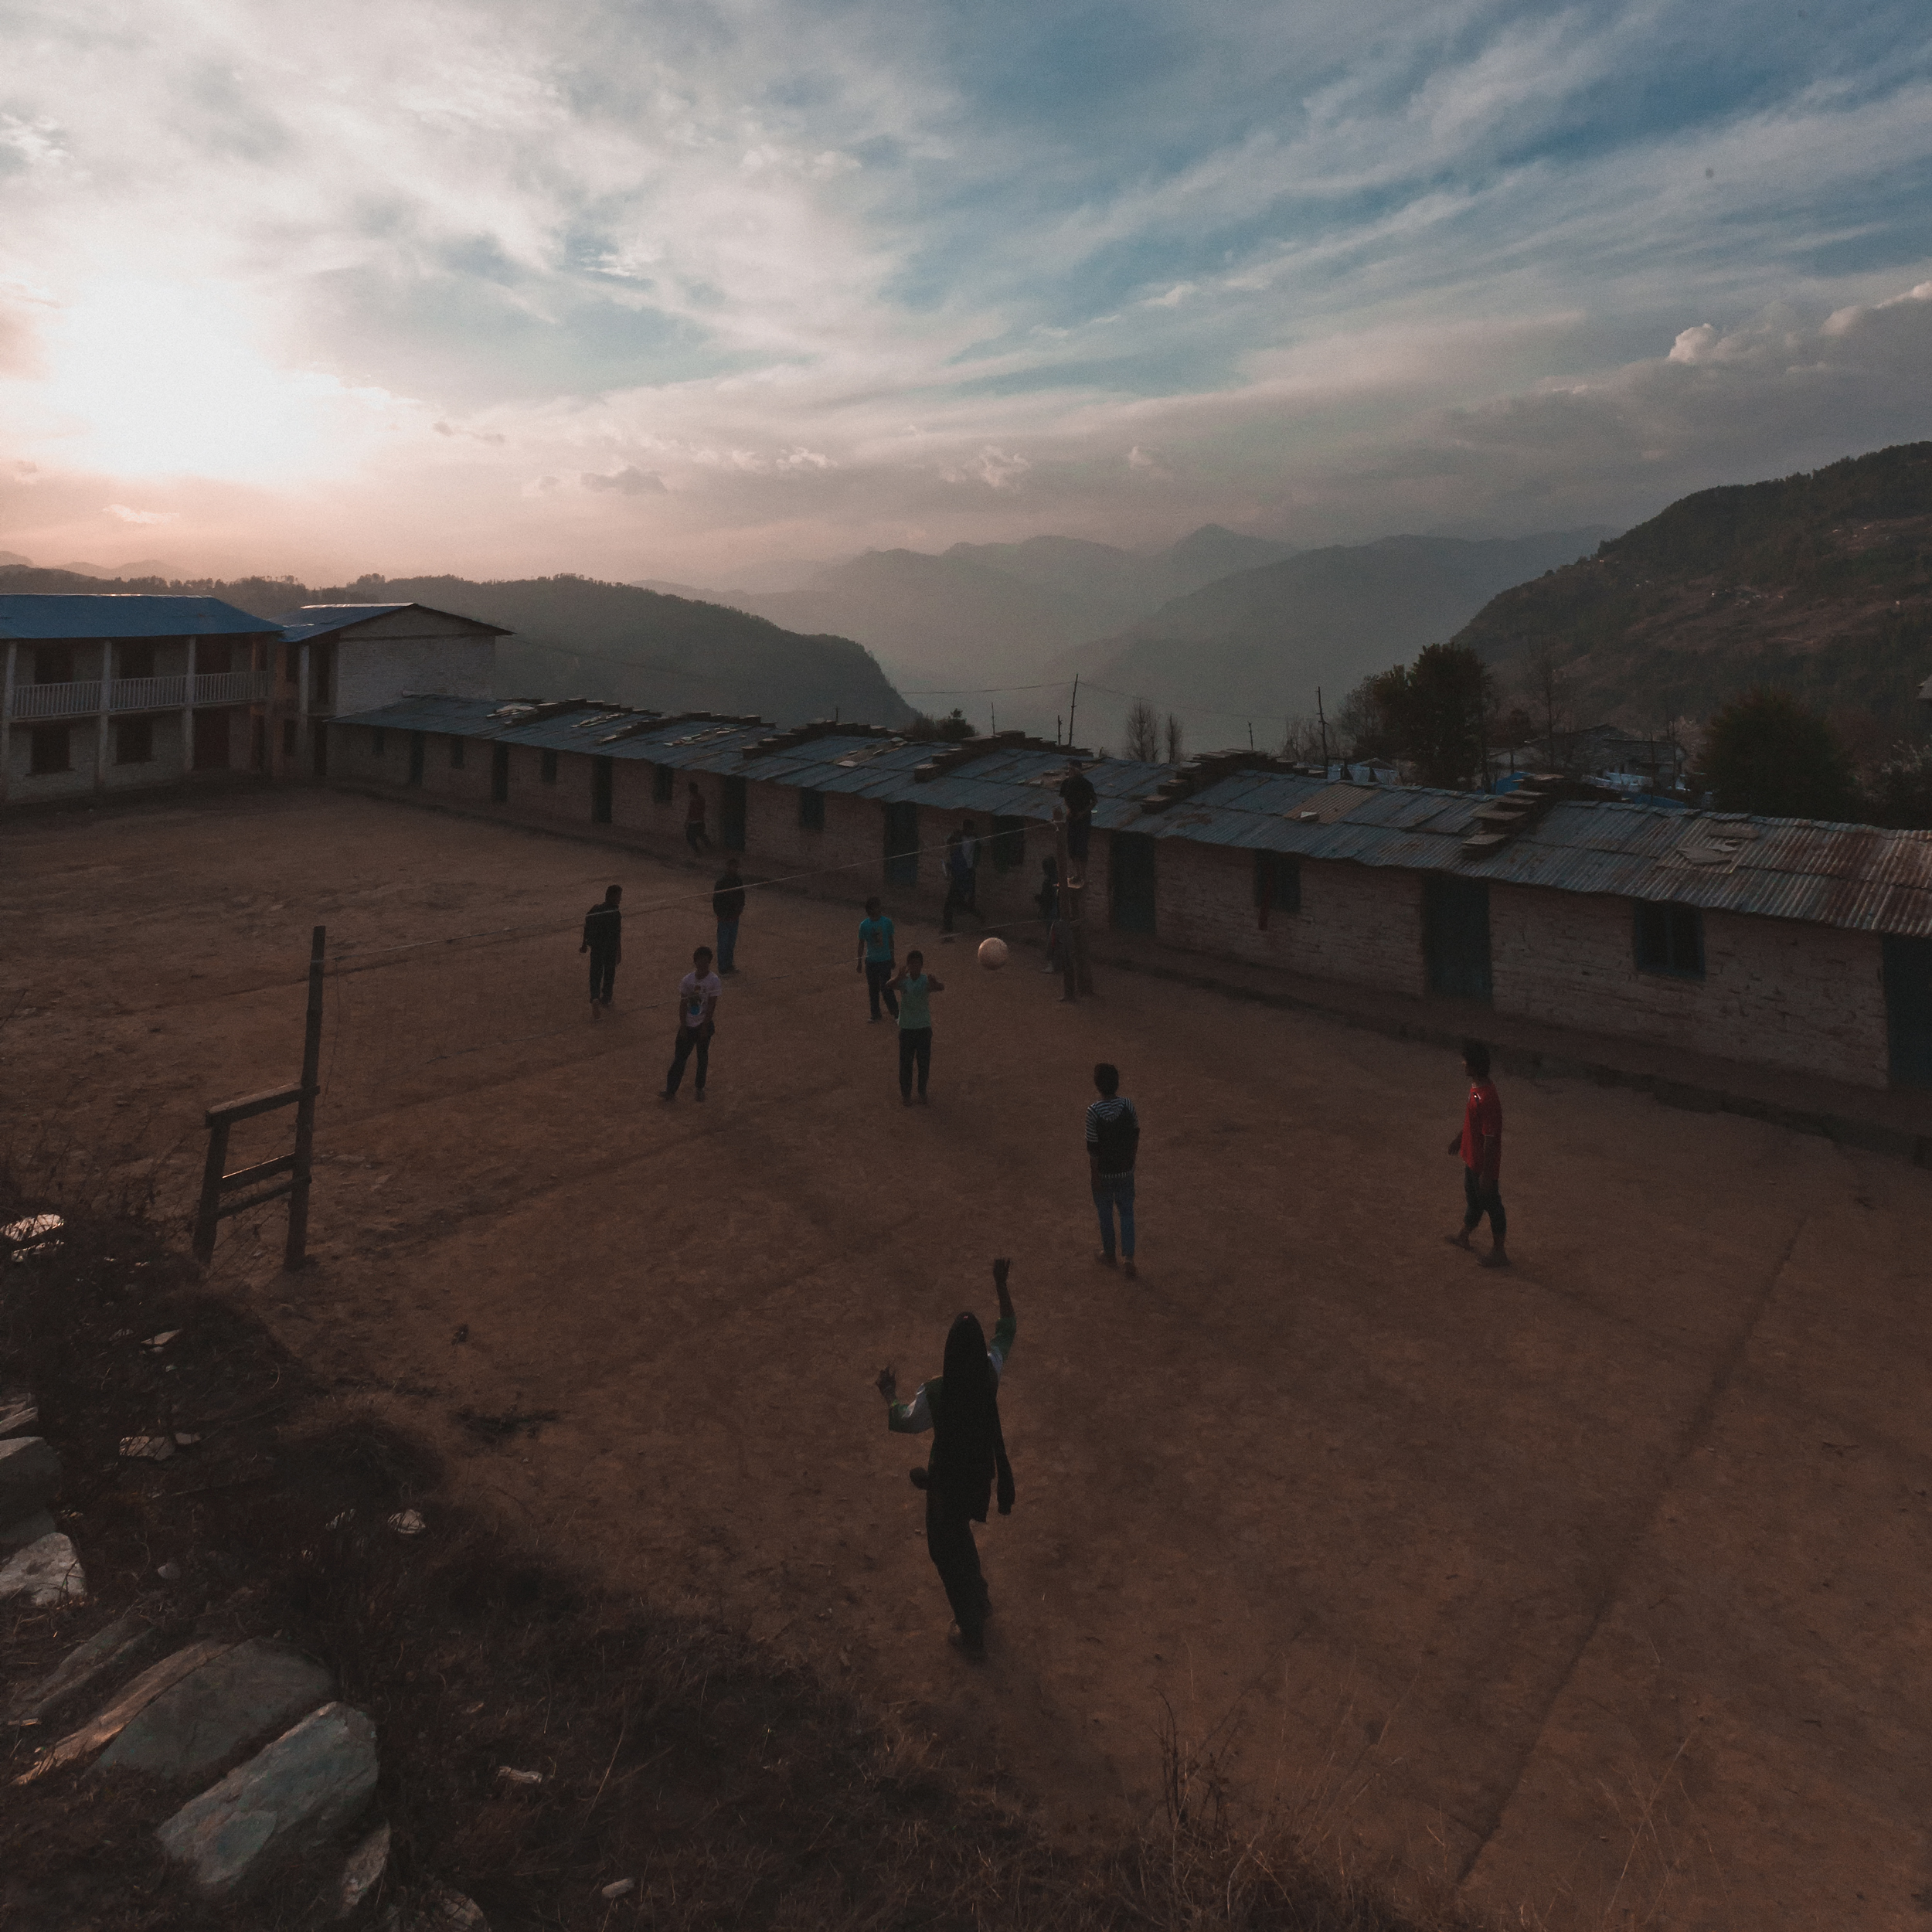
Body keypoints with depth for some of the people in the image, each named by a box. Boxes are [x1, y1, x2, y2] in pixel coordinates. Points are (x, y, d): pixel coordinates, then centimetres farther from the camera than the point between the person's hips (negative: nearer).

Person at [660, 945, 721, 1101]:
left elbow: (712, 1005, -11)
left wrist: (705, 1027, -12)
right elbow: (683, 1004, -2)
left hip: (704, 1024, -2)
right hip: (688, 1024, 2)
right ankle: (671, 1091, 5)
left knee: (703, 1056, 12)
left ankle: (699, 1088, 27)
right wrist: (682, 1026, -5)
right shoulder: (687, 980, -6)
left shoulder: (713, 981, -12)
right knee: (679, 1057, 2)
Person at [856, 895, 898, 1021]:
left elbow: (890, 940, 3)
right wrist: (859, 962, 4)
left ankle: (896, 1013, 12)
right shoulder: (864, 925, -9)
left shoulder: (886, 922, -9)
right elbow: (861, 944, 0)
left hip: (885, 960, -1)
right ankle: (875, 1015, 26)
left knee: (886, 988, -2)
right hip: (870, 961, 1)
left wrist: (892, 958, 9)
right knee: (873, 989, 12)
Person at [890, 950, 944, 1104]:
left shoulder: (926, 980, -11)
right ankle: (906, 1093, 28)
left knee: (924, 1063, 10)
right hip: (906, 1028, 0)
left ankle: (923, 1094, 28)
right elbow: (890, 986, -33)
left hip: (924, 1028, 0)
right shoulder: (903, 981, -10)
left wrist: (934, 984, -58)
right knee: (905, 1063, 10)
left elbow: (941, 988, -32)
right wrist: (899, 977, -56)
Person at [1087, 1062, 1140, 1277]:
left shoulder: (1094, 1111, -24)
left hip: (1104, 1172, -3)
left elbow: (1093, 1148, -18)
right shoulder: (1127, 1104, -13)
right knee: (1126, 1213, 17)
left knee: (1105, 1214, 17)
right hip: (1126, 1170, 3)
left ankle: (1109, 1255, 34)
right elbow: (1135, 1134, 0)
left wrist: (1094, 1176, -7)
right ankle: (1128, 1258, 10)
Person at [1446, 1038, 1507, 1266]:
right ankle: (1464, 1236, 47)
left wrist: (1486, 1174, -21)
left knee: (1491, 1204, 9)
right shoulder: (1476, 1086, -4)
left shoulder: (1487, 1099, -33)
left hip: (1484, 1165, -9)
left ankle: (1499, 1252, 26)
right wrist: (1460, 1139, 27)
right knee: (1473, 1198, 27)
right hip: (1472, 1158, 9)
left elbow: (1491, 1140, -27)